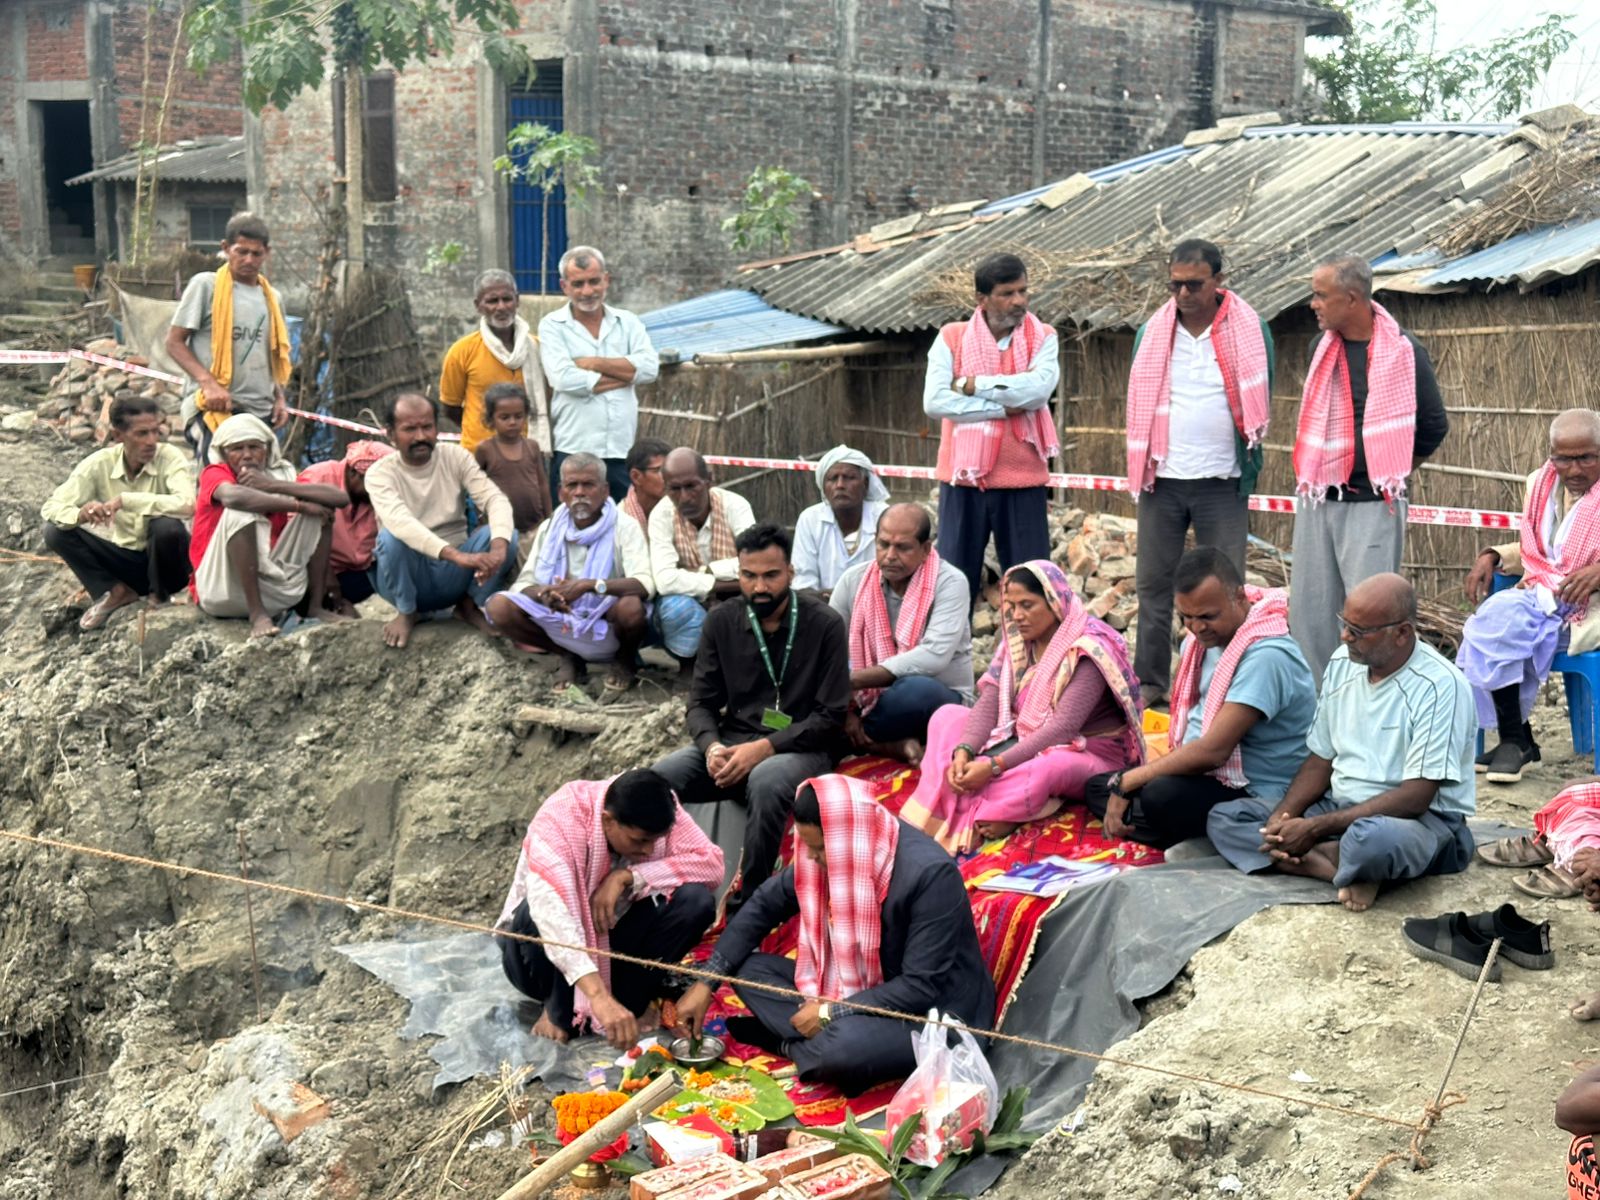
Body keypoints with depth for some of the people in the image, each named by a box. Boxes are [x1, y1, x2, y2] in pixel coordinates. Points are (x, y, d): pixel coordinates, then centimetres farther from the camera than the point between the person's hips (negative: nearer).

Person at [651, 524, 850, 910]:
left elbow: (830, 717, -8)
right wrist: (712, 746, -15)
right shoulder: (721, 622, 7)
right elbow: (701, 702, 8)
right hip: (733, 743, 4)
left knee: (766, 780, -40)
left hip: (802, 748, -4)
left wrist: (764, 748, -19)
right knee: (656, 779, -24)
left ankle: (749, 899, -26)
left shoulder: (824, 624, -6)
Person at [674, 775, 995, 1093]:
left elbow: (922, 988, -26)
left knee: (844, 1045, -37)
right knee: (750, 968, -2)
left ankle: (792, 1044, -5)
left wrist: (831, 1013, -24)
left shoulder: (930, 873, -28)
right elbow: (765, 905, 5)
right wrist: (706, 982, -1)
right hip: (859, 988, 8)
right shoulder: (830, 851, -7)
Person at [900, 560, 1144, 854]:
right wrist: (964, 750, -28)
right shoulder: (1015, 640, 2)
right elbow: (989, 702, -8)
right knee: (947, 715, -6)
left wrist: (995, 765, -36)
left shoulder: (1089, 649, -20)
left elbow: (1065, 726, -29)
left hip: (1086, 752, -8)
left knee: (1043, 767, -42)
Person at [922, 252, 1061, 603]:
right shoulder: (952, 337, 2)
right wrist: (1005, 407, -12)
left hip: (1023, 481, 0)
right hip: (963, 479, 0)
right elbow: (934, 401, -10)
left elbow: (1039, 388, -15)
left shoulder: (1043, 338, 4)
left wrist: (972, 384, -12)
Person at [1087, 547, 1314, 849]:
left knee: (1162, 798, -36)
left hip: (1253, 791, -10)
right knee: (1097, 788, 5)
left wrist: (1127, 781, -21)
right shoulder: (1203, 634, 3)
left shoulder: (1266, 656, -26)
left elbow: (1213, 750, -29)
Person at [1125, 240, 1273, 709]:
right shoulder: (1151, 333, 7)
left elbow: (1259, 403, 5)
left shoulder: (1250, 331, 0)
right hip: (1162, 479, 2)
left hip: (1223, 482, -2)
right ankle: (1149, 682, 11)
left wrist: (1249, 471, -2)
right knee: (1153, 583, 4)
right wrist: (1142, 467, 7)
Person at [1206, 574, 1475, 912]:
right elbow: (1321, 759, 11)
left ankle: (1318, 855, -11)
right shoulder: (1342, 663, 5)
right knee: (1223, 817, -8)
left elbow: (1416, 797, -21)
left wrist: (1315, 827, -23)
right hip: (1341, 807, 8)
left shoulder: (1440, 685, -17)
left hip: (1420, 819, -8)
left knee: (1370, 840, -44)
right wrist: (1283, 816, -9)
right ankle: (1348, 868, -20)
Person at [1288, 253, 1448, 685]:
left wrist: (1389, 470, 8)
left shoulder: (1403, 351, -9)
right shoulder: (1324, 347, 8)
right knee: (1308, 609, 8)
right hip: (1317, 499, 6)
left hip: (1372, 504, -6)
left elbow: (1433, 425, -1)